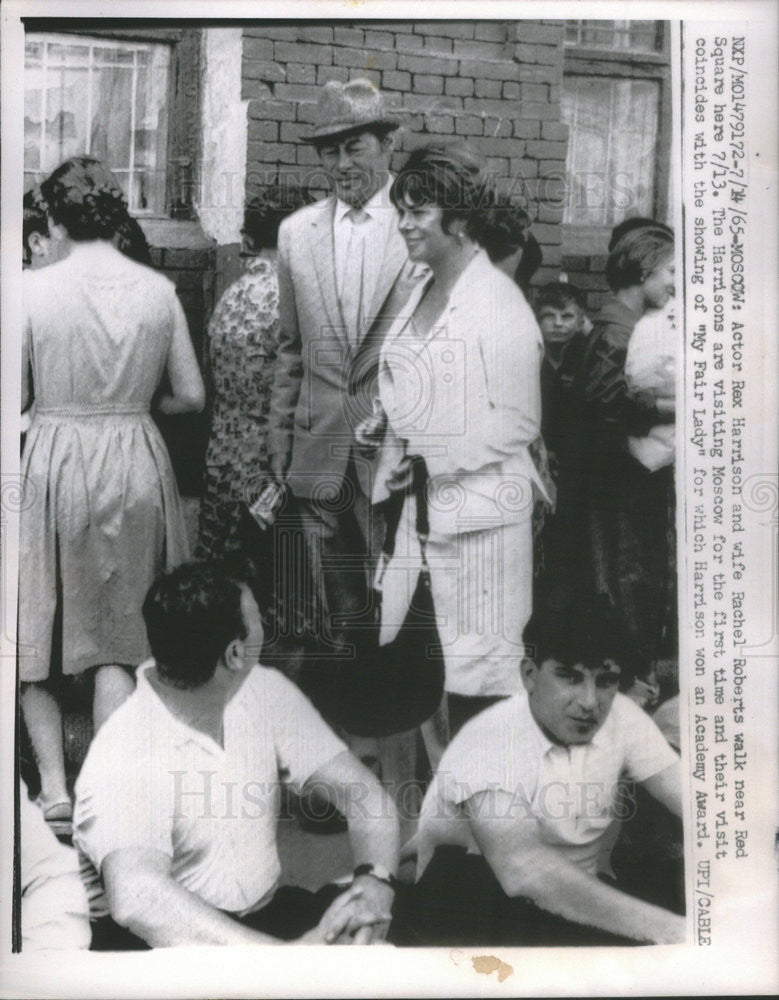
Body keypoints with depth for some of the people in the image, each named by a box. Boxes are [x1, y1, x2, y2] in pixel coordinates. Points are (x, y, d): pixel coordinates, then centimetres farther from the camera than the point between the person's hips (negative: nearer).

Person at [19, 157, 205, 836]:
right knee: (118, 638, 10)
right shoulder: (158, 289, -2)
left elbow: (15, 399, -5)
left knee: (38, 631, 14)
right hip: (136, 464, 2)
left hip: (53, 464, -2)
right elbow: (192, 397, 3)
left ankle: (54, 787, 14)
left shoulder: (33, 289, -9)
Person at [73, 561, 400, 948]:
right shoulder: (122, 757, -22)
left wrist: (375, 878, -25)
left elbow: (365, 794, -3)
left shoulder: (265, 692, -2)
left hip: (265, 914, 5)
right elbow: (136, 897, -38)